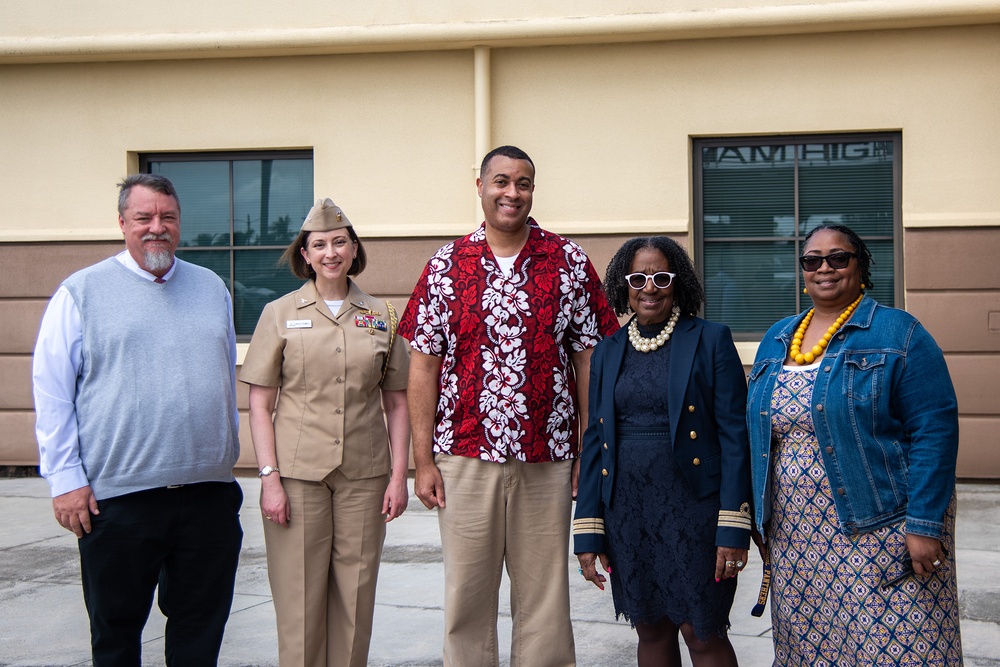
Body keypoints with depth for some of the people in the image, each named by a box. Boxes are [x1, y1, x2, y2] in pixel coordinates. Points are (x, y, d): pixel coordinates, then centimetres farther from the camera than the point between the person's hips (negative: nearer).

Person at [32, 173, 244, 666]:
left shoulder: (212, 288, 12)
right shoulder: (81, 292, 0)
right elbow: (51, 393, -3)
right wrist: (66, 479, -8)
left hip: (209, 492, 3)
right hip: (118, 495, -3)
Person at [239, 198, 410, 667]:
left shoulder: (381, 316, 8)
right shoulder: (280, 314, 3)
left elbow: (396, 403, 9)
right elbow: (260, 404, 1)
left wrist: (399, 474, 2)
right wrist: (270, 478, -7)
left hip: (363, 477, 2)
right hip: (297, 473, -2)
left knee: (355, 598, 6)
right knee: (300, 599, 1)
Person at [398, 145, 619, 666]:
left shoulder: (569, 262, 3)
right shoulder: (446, 266, 3)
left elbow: (587, 359, 4)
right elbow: (423, 368, 3)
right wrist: (423, 461, -2)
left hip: (547, 460, 0)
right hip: (464, 459, 0)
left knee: (544, 595, 8)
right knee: (466, 594, 8)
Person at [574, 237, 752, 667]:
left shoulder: (710, 340, -2)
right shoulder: (608, 352, 10)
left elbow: (734, 435, -7)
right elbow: (595, 440, 10)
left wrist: (733, 528, -13)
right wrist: (588, 532, 4)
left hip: (693, 509, -4)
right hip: (627, 513, 4)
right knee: (651, 630, 12)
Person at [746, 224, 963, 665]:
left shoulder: (898, 334, -5)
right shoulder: (776, 340, 13)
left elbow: (934, 430, -11)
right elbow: (758, 429, 17)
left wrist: (924, 524, -17)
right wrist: (762, 517, 14)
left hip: (877, 529, -5)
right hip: (796, 537, 5)